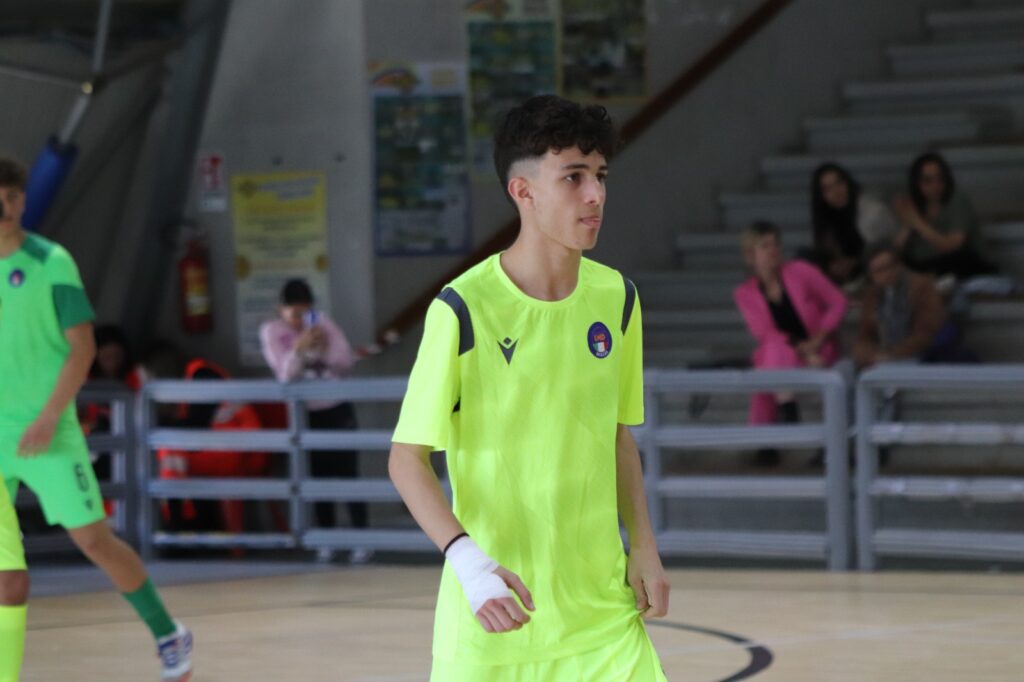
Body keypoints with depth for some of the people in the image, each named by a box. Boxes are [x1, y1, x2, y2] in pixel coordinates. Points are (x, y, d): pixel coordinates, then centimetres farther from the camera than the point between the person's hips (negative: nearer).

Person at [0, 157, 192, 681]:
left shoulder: (51, 262, -6)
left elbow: (83, 347, -8)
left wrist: (48, 418, -17)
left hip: (48, 432, -3)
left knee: (94, 541, -1)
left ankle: (167, 636, 17)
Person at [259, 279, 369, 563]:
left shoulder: (323, 322, -3)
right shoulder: (272, 331, -7)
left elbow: (347, 362, -6)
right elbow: (286, 374, -18)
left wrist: (326, 347, -23)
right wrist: (299, 348, -34)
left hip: (337, 410, 0)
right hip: (305, 414, 0)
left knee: (348, 473, -3)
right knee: (319, 477, 2)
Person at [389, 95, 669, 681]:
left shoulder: (615, 298, 4)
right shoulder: (465, 309, -12)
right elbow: (407, 459, -9)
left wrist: (643, 547, 7)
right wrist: (467, 560, -23)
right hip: (494, 616, -4)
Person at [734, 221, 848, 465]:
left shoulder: (799, 271, -3)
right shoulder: (745, 294, 1)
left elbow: (837, 302, -2)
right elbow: (764, 333, -9)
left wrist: (819, 339, -14)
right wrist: (800, 348, -23)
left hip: (819, 351, -2)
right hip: (775, 358, 2)